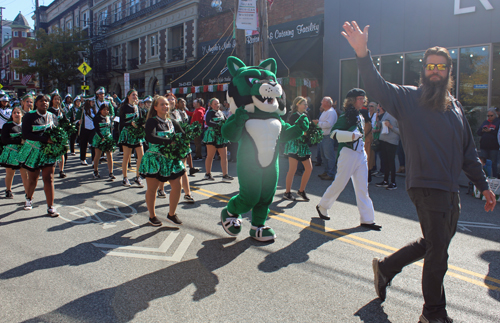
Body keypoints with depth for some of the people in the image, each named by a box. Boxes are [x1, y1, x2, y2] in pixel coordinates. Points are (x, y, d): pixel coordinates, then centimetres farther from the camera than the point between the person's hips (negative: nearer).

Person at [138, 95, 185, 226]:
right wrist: (170, 141, -26)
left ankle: (171, 214, 18)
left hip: (172, 159, 5)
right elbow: (150, 137, -24)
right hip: (154, 159, -5)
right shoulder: (152, 121, -7)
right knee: (152, 189, 5)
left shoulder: (172, 122, 10)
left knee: (177, 186, 0)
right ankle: (152, 216, 23)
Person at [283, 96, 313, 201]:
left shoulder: (305, 115, 16)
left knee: (309, 168, 3)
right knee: (293, 169, -7)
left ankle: (301, 191, 15)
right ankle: (287, 192, 5)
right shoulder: (294, 116, -9)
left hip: (303, 144, 8)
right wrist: (303, 132, -23)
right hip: (294, 144, -8)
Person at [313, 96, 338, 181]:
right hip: (322, 136, 11)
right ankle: (326, 172, 27)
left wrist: (318, 123, -16)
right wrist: (318, 122, 8)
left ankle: (331, 175, -3)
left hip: (328, 137, -11)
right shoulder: (325, 112, 19)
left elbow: (328, 124, -25)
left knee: (329, 156, -7)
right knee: (324, 156, 16)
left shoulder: (331, 112, -14)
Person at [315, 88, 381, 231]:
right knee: (339, 183, 1)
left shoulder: (360, 117, 14)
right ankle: (322, 207, 22)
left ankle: (367, 219, 8)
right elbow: (334, 133, -20)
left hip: (361, 154, 8)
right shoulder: (346, 116, -11)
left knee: (362, 188, 5)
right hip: (348, 153, -7)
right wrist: (352, 136, -29)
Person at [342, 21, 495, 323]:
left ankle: (386, 266, 37)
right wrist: (363, 53, -35)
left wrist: (483, 185, 17)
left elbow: (468, 151, 18)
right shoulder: (408, 98, -3)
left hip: (451, 190, 7)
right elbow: (378, 86, -19)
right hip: (426, 186, -7)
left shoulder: (456, 107, 14)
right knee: (437, 252, -1)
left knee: (433, 244, 18)